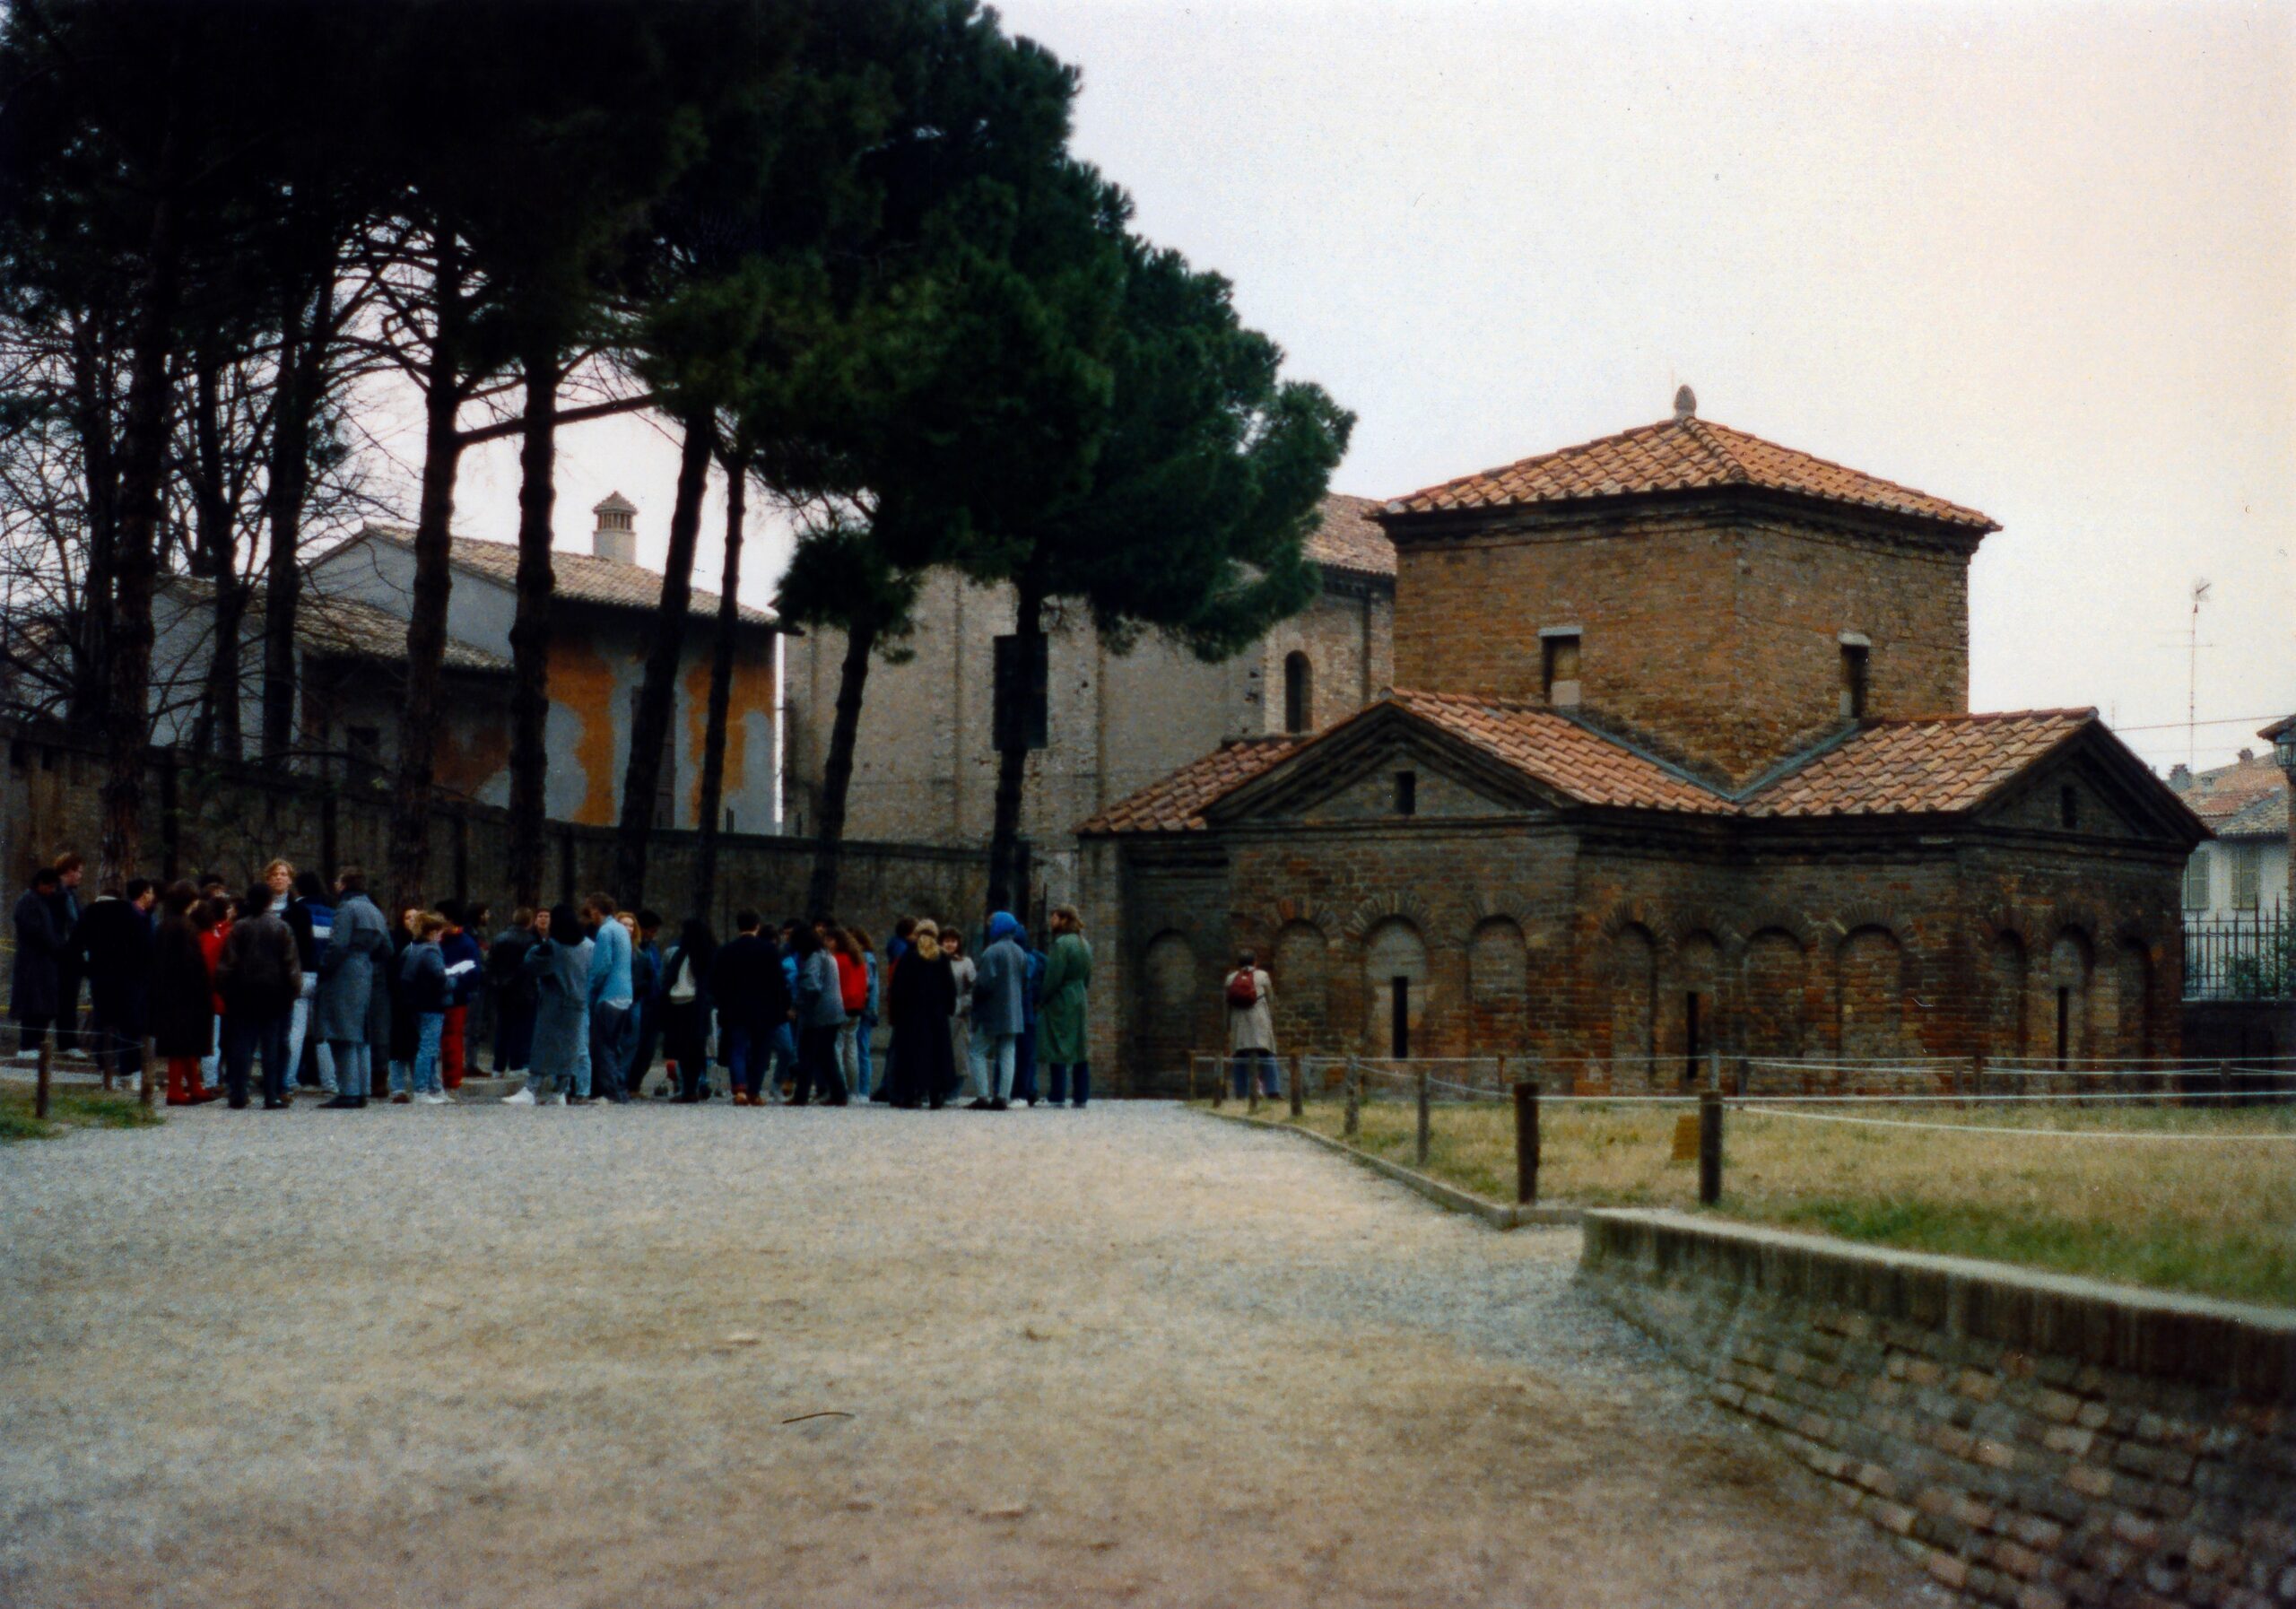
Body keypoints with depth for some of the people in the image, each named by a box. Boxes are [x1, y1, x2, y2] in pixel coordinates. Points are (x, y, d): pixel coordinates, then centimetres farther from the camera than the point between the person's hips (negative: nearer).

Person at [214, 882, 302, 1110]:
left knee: (242, 1042, 6)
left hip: (244, 994, 1)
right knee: (273, 1045, 2)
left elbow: (227, 963, 1)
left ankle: (238, 1095, 3)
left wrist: (224, 989, 7)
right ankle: (273, 1096, -1)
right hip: (274, 994, -1)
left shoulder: (238, 929, 1)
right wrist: (294, 989, 2)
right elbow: (291, 963, -4)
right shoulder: (281, 928, -2)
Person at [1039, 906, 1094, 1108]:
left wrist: (1042, 1001, -7)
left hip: (1060, 1002, -8)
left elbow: (1053, 977, -16)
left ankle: (1058, 1096, -6)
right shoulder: (1084, 944, 12)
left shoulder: (1061, 944, -14)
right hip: (1079, 1000, 8)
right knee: (1079, 1048, 9)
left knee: (1058, 1050, -4)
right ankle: (1081, 1097, 10)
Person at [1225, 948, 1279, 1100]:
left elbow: (1226, 1003, 11)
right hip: (1260, 1022, -2)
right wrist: (1272, 1021, 11)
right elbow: (1271, 1001, 4)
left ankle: (1241, 1093, -1)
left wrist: (1228, 1027, 16)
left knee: (1240, 1058, 4)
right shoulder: (1262, 976, 6)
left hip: (1238, 1024, 2)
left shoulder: (1230, 979, 12)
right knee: (1266, 1056, -3)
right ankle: (1271, 1090, -13)